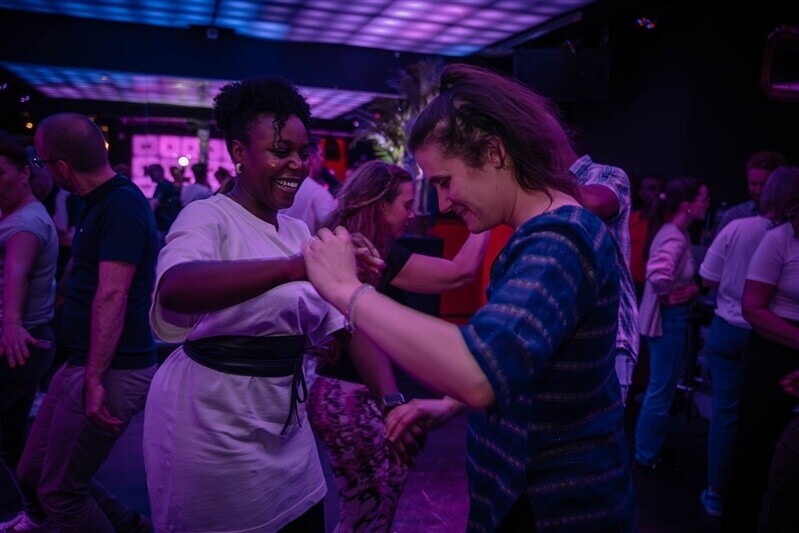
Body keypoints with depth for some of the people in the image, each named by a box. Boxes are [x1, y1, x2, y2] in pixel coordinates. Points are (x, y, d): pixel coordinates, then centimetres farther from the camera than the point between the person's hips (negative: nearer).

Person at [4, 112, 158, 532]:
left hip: (112, 371, -10)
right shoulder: (102, 202, 11)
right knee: (32, 473, 19)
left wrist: (95, 380, -29)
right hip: (80, 363, 10)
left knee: (59, 493, 4)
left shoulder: (122, 205, -20)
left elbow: (112, 296, -27)